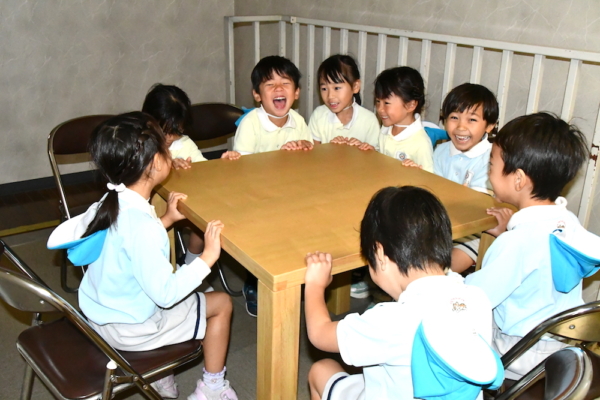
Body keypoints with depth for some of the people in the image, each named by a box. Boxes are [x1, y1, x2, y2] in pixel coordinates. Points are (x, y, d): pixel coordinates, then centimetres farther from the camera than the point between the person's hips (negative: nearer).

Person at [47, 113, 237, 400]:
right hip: (127, 330, -9)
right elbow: (166, 294, -30)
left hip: (97, 312, 9)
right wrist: (208, 257, -25)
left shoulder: (111, 203, -7)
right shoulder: (141, 225, -34)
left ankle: (159, 376, 37)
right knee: (221, 304, 7)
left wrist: (165, 220, 5)